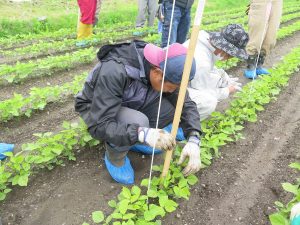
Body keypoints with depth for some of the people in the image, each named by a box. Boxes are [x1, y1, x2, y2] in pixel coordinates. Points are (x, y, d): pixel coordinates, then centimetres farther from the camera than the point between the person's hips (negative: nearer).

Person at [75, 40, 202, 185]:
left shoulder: (166, 70, -19)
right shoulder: (114, 72, -38)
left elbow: (186, 104, -12)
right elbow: (99, 126, -38)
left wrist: (193, 140, -28)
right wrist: (142, 134, -51)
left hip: (130, 107, 6)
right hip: (93, 110, -5)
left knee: (174, 107, -17)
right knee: (138, 122, -37)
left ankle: (132, 138, 3)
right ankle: (114, 156, -6)